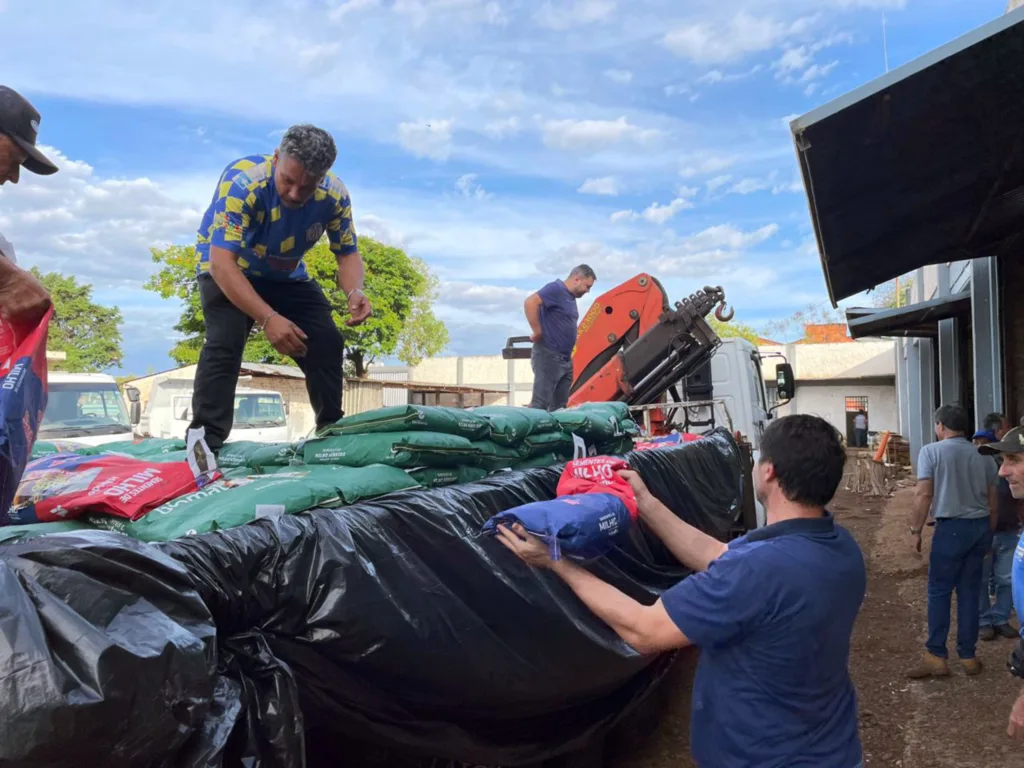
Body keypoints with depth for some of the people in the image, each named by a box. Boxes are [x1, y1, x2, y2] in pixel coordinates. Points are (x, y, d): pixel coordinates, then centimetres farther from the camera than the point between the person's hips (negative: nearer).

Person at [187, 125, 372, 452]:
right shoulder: (243, 182, -35)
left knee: (327, 344, -6)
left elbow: (348, 253, -10)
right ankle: (205, 443, -19)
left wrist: (354, 292, -33)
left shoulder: (335, 195, -22)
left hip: (287, 275, 4)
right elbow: (222, 262, -38)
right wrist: (267, 318, -48)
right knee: (225, 343, -27)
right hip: (227, 269, -4)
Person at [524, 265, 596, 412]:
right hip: (548, 356, -9)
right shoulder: (556, 289, -11)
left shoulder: (571, 297, 16)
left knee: (559, 406, 11)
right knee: (540, 404, -10)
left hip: (565, 359, 10)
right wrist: (537, 332, -21)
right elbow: (530, 302, -26)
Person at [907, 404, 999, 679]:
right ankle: (968, 656, 17)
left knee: (939, 591, 2)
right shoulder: (983, 455, 9)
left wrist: (915, 530, -4)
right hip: (981, 526, 5)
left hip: (952, 527, -5)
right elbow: (992, 500, 13)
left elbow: (924, 494, -13)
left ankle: (936, 656, 4)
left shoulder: (931, 451, -6)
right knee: (970, 591, 11)